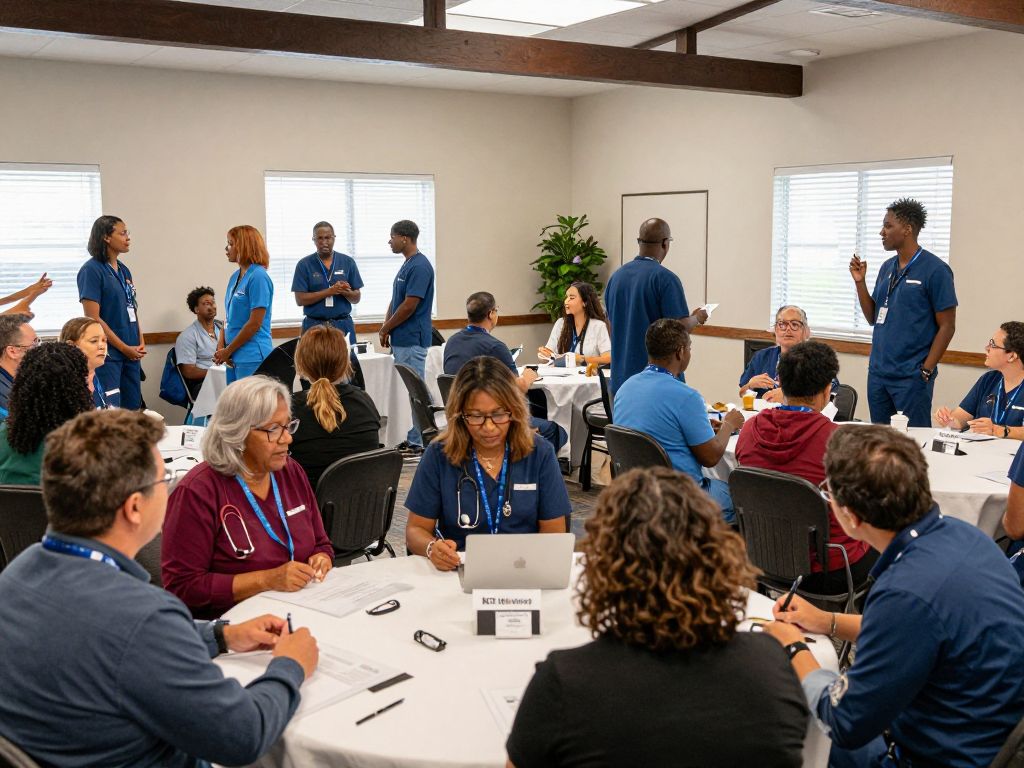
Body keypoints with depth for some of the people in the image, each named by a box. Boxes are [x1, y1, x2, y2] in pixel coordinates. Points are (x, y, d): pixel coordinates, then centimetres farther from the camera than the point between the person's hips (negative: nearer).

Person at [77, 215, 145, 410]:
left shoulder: (124, 270, 12)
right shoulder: (91, 270, -9)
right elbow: (93, 318, -14)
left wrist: (140, 343, 4)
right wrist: (124, 348, -12)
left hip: (132, 353, 7)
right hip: (108, 354, -7)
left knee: (132, 409, 9)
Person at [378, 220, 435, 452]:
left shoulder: (420, 266, -16)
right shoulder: (407, 265, 15)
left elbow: (409, 305, -20)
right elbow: (395, 301, 20)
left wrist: (386, 328, -9)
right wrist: (386, 328, 9)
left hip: (412, 340, -10)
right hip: (402, 339, 10)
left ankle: (417, 442, 1)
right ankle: (411, 438, 19)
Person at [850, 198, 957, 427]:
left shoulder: (935, 270, -9)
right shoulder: (887, 267, 11)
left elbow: (947, 327, -9)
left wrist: (926, 371, -13)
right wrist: (860, 281, 2)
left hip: (912, 376, -7)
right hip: (878, 372, 7)